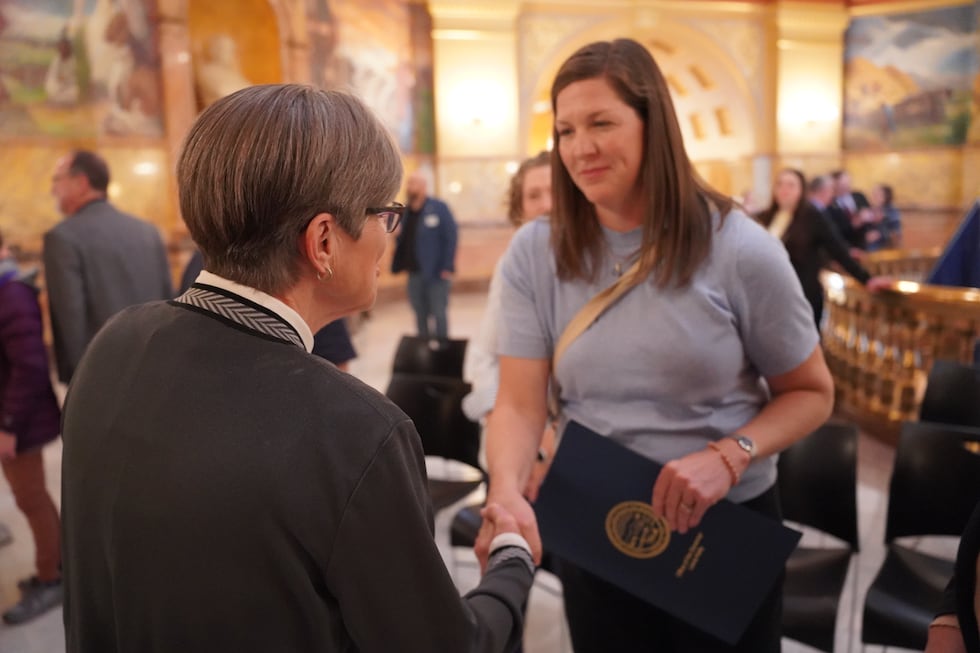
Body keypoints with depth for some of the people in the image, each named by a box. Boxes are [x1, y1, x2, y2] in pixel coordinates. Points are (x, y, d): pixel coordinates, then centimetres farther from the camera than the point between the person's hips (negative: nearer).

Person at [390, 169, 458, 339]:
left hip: (436, 273, -5)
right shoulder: (405, 212, 10)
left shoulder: (438, 208, -6)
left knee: (438, 315, 1)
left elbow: (450, 237, -10)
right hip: (414, 273, 6)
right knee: (420, 317, 13)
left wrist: (447, 267, -15)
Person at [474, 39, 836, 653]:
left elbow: (811, 391, -5)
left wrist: (728, 457, -21)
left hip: (726, 525, -1)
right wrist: (507, 491, -31)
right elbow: (520, 404, -12)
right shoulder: (534, 254, -9)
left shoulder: (738, 249, -14)